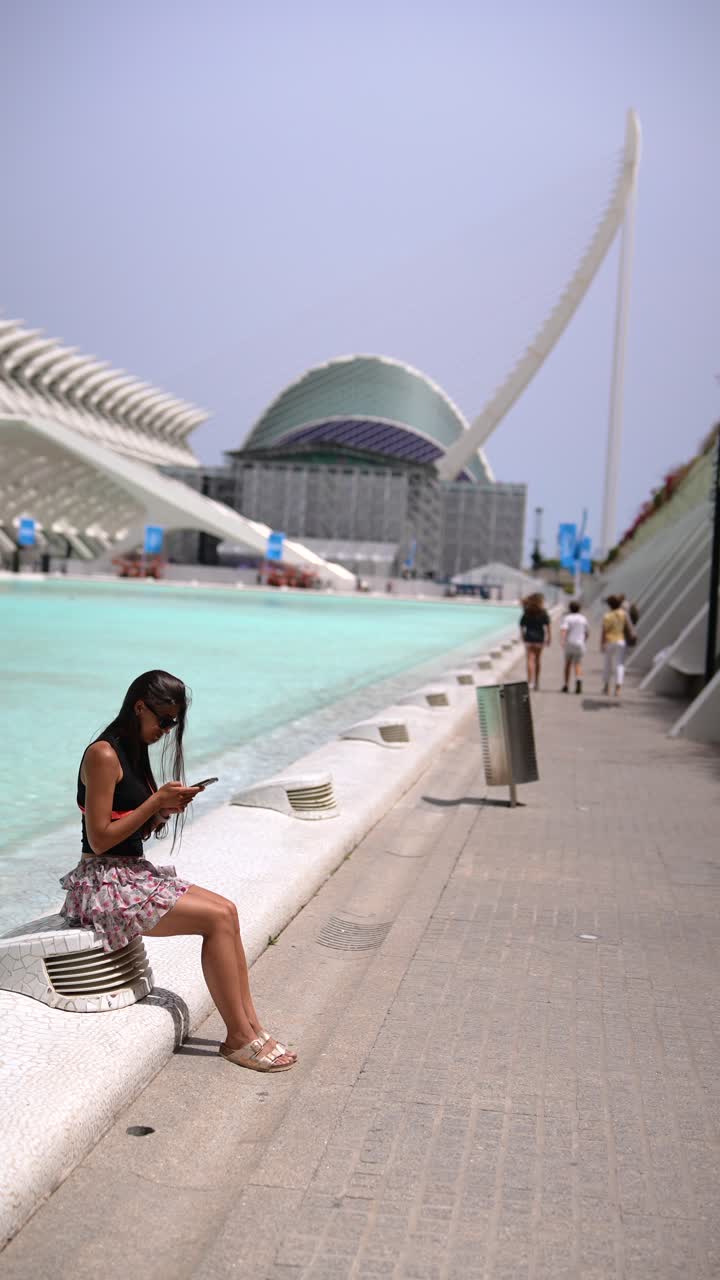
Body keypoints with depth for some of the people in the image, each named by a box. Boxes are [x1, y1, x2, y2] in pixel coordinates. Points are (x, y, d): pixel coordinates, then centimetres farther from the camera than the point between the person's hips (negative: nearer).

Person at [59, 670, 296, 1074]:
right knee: (217, 918, -18)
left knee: (226, 909, -6)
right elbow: (100, 839, -19)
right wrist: (157, 801, -16)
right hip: (104, 884, -9)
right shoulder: (103, 755, -16)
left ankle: (250, 1026, -6)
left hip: (135, 874, 9)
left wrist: (164, 810, -3)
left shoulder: (133, 752, 14)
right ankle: (240, 1038, -10)